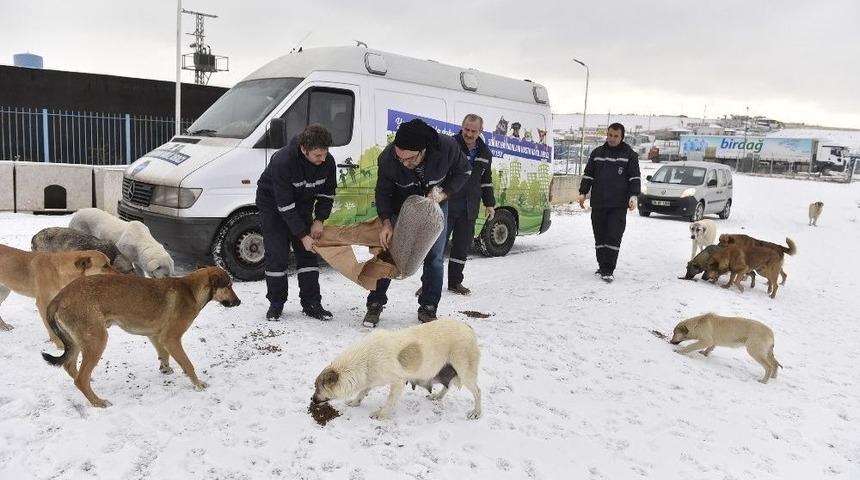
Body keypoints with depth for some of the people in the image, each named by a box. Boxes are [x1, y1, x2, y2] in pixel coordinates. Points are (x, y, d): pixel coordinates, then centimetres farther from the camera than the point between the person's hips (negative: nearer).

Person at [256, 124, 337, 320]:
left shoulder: (327, 161, -21)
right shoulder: (283, 161, -37)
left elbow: (327, 193, -3)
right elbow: (285, 205, -34)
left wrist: (319, 220, -13)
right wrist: (303, 236, -33)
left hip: (302, 204, 5)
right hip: (272, 204, -4)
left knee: (308, 253, 0)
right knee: (277, 254, -8)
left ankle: (311, 303, 7)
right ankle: (276, 303, 6)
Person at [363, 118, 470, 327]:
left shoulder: (447, 147, -35)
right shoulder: (387, 159, -33)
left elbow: (462, 172, -12)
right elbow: (383, 193, -16)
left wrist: (443, 193, -27)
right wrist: (386, 222, -30)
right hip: (401, 206, 0)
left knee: (434, 258, -1)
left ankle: (427, 309, 13)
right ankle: (375, 305, 14)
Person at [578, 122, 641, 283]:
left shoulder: (629, 154, 4)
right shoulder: (597, 153, 13)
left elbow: (635, 177, 1)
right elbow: (588, 174, 15)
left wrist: (633, 196, -11)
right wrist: (583, 193, 5)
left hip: (618, 205, -4)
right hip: (598, 203, 4)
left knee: (613, 237, -8)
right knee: (599, 237, 8)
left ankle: (608, 270, -6)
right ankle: (602, 266, 19)